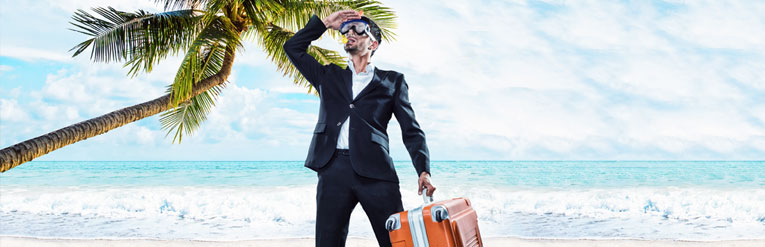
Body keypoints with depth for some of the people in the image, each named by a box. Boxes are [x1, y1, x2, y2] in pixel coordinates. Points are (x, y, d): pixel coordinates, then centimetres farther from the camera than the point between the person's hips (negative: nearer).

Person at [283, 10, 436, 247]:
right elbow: (293, 48, 22)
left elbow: (412, 131, 11)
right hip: (333, 169, 2)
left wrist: (424, 171, -3)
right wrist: (326, 22, 19)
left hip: (375, 171, -2)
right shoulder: (330, 76, 25)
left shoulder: (392, 81, 17)